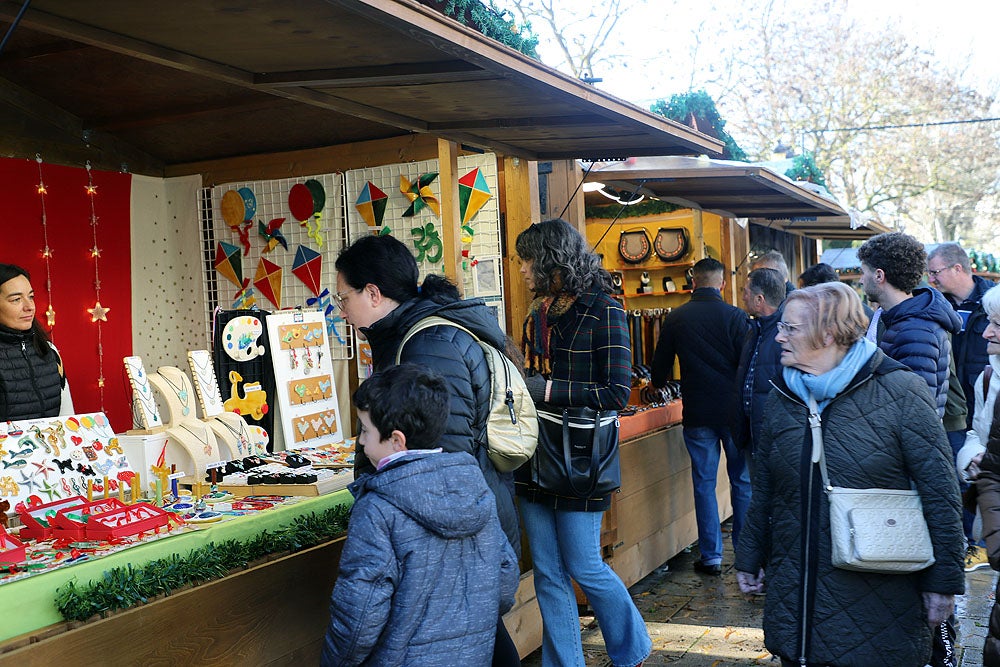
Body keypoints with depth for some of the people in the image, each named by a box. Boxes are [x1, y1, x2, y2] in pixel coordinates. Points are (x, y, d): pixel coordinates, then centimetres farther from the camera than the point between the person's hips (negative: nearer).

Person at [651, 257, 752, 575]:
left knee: (704, 483, 7)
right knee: (742, 481, 10)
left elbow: (660, 368, 9)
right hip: (735, 412, -1)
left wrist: (658, 383, 32)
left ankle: (711, 557, 9)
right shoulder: (736, 317, -6)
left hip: (697, 414, 1)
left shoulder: (675, 319, -1)